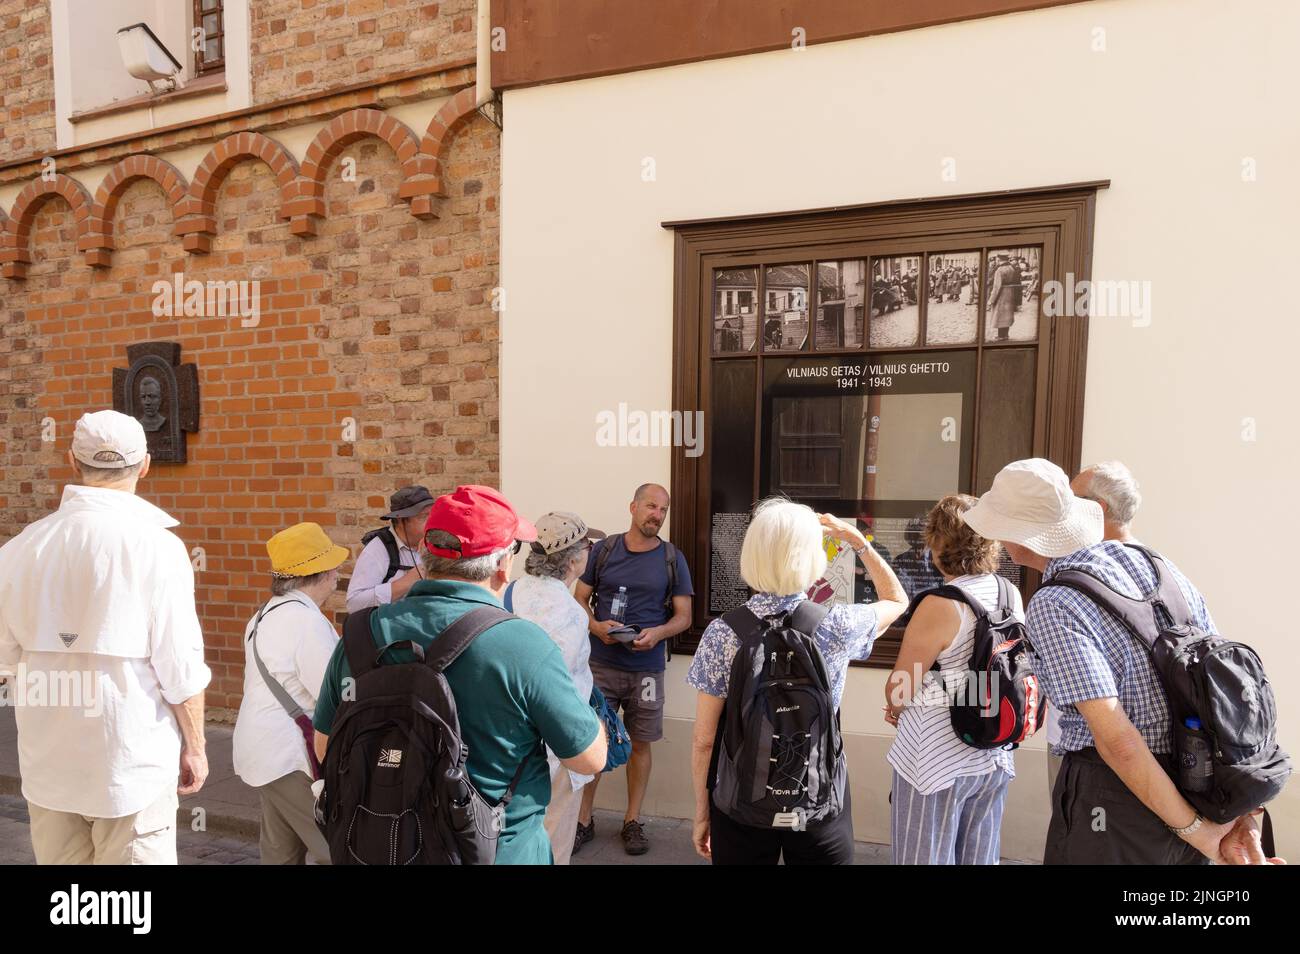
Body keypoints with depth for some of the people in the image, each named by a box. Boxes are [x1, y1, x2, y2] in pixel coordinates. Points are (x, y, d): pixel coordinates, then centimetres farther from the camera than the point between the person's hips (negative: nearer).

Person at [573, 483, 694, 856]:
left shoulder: (673, 558, -1)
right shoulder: (603, 550, -1)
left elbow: (683, 616, 1)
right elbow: (579, 600, 4)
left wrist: (658, 632, -18)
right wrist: (596, 626, -15)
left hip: (647, 668, 0)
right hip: (601, 664, 0)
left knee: (640, 744, 10)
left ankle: (633, 821, 29)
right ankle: (583, 820, 25)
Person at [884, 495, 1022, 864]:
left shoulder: (941, 605, -23)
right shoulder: (1011, 595, -1)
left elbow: (899, 689, -15)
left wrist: (896, 711, 8)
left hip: (938, 761, -7)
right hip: (995, 756, 7)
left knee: (927, 858, 9)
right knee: (978, 857, 21)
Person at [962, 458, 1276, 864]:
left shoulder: (1051, 607, -23)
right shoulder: (1156, 564, 0)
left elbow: (1115, 737, -26)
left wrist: (1193, 827, -12)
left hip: (1114, 799, -6)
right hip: (1196, 783, 7)